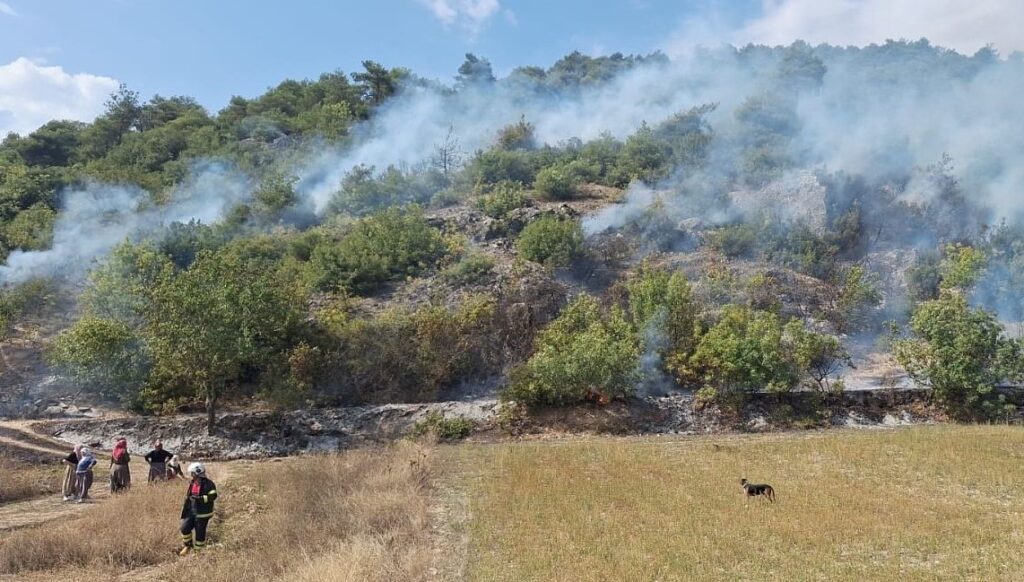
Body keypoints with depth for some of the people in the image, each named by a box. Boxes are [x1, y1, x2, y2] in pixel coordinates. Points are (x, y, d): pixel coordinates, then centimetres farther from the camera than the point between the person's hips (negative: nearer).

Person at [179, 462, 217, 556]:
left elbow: (213, 496, -25)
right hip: (191, 511, 7)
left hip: (202, 513, -7)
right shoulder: (192, 483, 8)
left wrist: (199, 499, -33)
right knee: (185, 528, 2)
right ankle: (187, 546, 26)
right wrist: (184, 512, 18)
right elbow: (187, 498, 17)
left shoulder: (208, 484, -15)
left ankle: (198, 550, 18)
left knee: (199, 532, 1)